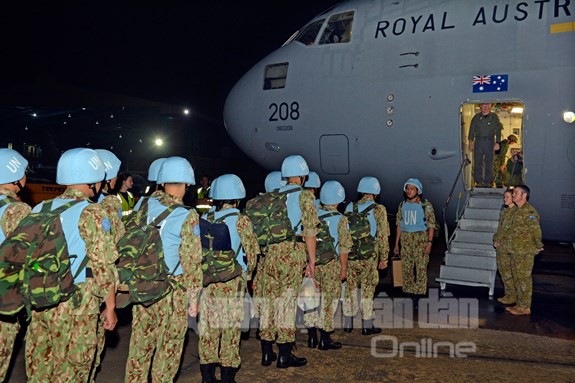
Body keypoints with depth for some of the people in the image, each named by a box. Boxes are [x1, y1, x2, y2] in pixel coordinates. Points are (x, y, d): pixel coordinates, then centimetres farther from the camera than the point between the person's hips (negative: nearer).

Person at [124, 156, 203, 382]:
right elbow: (191, 260, -13)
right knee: (168, 349, 10)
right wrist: (193, 296, -5)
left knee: (139, 344, 16)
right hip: (172, 291, -5)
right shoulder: (188, 217, -14)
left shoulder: (146, 207, 0)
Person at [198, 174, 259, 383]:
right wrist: (247, 272, 13)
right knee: (231, 331, 5)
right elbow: (251, 250, -4)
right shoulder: (240, 220, -6)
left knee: (208, 329, 11)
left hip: (207, 281, 4)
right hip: (232, 282, -4)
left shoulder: (205, 219, 5)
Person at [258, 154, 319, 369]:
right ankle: (285, 355, 7)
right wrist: (312, 260, -3)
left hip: (269, 250, 5)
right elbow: (310, 230, -6)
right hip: (292, 251, -5)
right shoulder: (304, 195, 0)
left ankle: (266, 353, 18)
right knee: (287, 301, 0)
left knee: (268, 299, 10)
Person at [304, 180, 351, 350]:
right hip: (330, 265, -4)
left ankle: (312, 337, 20)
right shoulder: (340, 219, -9)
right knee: (328, 301, 6)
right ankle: (325, 339, 12)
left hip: (311, 264, 4)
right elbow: (344, 247, -9)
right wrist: (344, 269, -1)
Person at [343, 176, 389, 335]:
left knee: (350, 288, 12)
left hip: (350, 255, 3)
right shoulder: (379, 209, -6)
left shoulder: (350, 207, 4)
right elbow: (383, 236, -7)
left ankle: (348, 323, 19)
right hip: (369, 256, -3)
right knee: (367, 290, 5)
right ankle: (367, 325, 11)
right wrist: (384, 258, 1)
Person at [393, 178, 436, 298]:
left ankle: (420, 291, 5)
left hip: (421, 238, -4)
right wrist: (396, 244, 10)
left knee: (421, 266, -5)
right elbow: (399, 224, 12)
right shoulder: (402, 205, 9)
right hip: (405, 239, 4)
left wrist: (429, 243, -13)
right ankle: (408, 290, 20)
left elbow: (431, 225, -5)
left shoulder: (425, 205, -4)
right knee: (406, 266, 7)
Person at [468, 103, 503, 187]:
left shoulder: (494, 117, 9)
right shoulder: (476, 117, 10)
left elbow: (498, 130, 7)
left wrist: (497, 142, -2)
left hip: (489, 142, 0)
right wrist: (470, 142, 0)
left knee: (489, 163, -1)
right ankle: (478, 181, 2)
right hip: (478, 141, 0)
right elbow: (472, 130, 9)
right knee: (477, 162, -2)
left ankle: (488, 181, 5)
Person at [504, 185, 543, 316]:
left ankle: (525, 307, 5)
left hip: (525, 252, -10)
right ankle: (520, 304, 26)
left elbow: (536, 230, -23)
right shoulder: (515, 210, 14)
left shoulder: (529, 211, -16)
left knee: (524, 278, -3)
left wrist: (538, 246, -16)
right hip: (514, 251, 10)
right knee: (516, 278, 16)